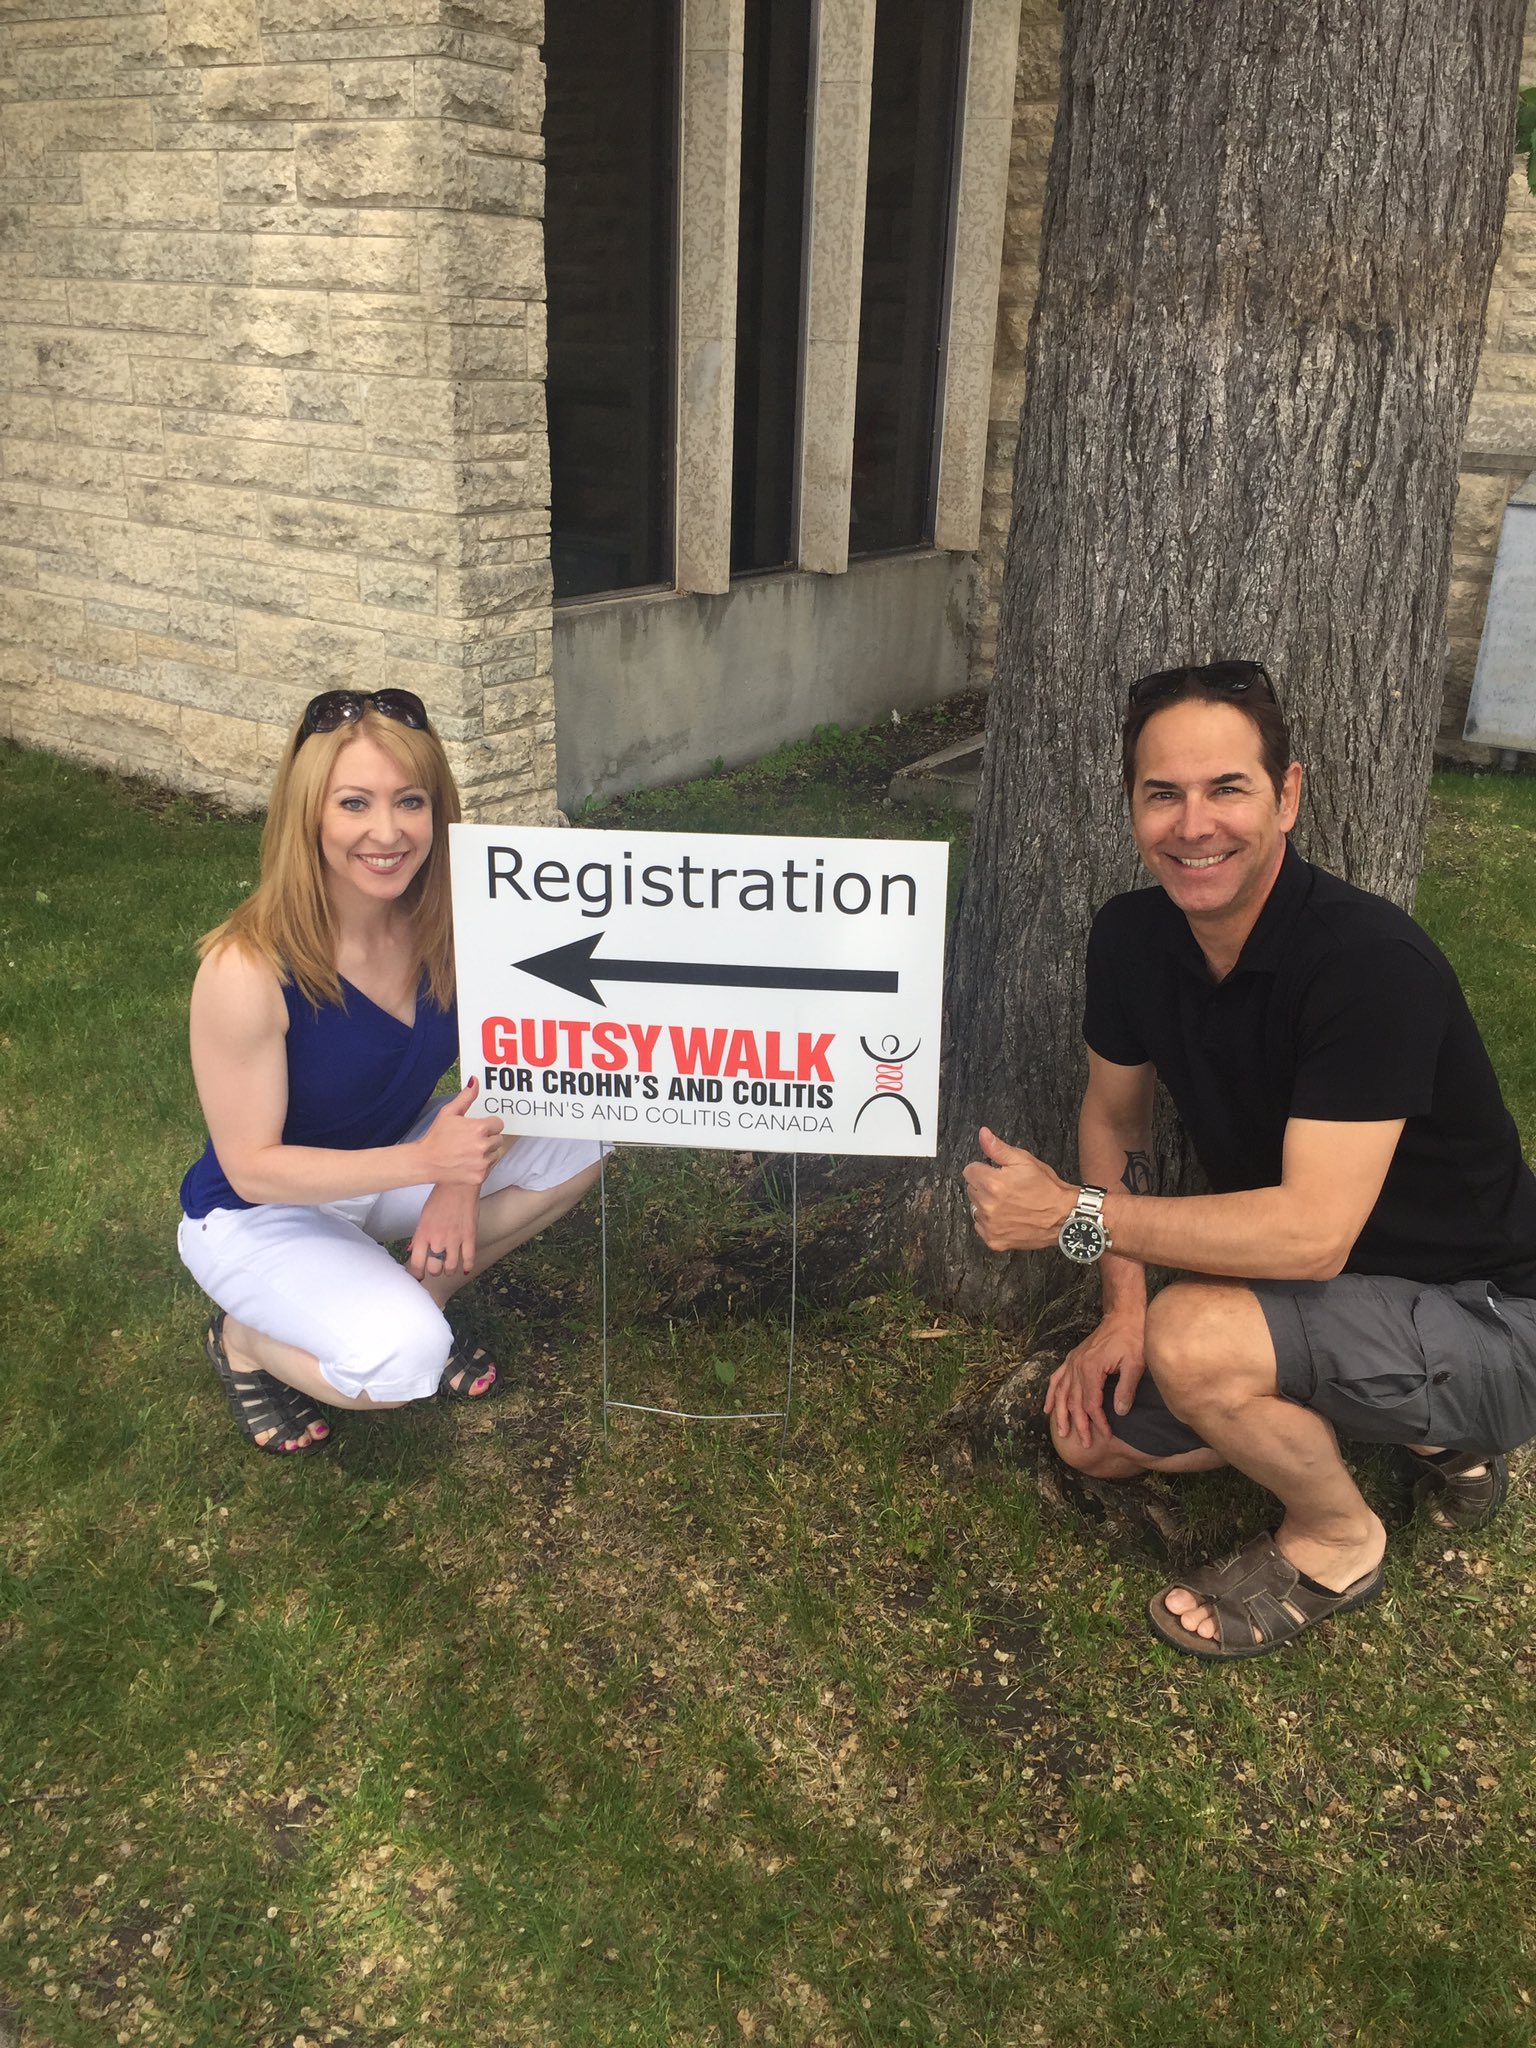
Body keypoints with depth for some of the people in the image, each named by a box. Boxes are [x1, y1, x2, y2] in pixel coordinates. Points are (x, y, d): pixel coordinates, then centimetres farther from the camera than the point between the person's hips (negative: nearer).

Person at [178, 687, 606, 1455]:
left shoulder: (448, 925, -16)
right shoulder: (246, 970, -30)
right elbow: (252, 1167, -25)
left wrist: (463, 1178, -23)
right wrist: (424, 1162, -35)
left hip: (390, 1167, 6)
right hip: (261, 1212, -5)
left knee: (581, 1132, -14)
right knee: (401, 1363, -30)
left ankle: (419, 1297, 5)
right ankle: (247, 1338, 3)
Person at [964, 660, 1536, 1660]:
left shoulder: (1370, 962, -30)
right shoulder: (1133, 935, -8)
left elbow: (1314, 1232, -35)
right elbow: (1116, 1112, 7)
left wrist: (1076, 1216, -29)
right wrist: (1123, 1306, -4)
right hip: (1294, 1281, 8)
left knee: (1191, 1343, -32)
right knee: (1096, 1433, 8)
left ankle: (1337, 1539, 2)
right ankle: (1421, 1430, 20)